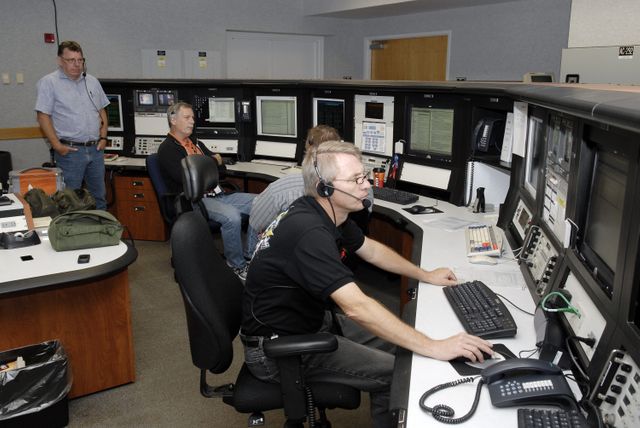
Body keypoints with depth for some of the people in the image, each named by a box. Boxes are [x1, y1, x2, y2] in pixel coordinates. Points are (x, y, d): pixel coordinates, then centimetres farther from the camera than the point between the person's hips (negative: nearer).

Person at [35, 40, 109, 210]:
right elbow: (43, 116, -8)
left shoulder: (92, 81, 13)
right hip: (70, 151, -5)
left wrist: (103, 137, 6)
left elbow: (102, 112, 17)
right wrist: (57, 145, -14)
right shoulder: (49, 82, -4)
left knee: (99, 197, 13)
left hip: (95, 149, 5)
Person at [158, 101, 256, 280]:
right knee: (231, 216, -33)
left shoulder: (197, 144, 23)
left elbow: (222, 171, 22)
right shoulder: (167, 149, -1)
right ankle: (236, 265, -13)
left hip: (217, 194, 8)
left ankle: (250, 252, 4)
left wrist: (218, 162, -3)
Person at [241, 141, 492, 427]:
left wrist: (426, 276, 15)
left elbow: (372, 250, 15)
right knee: (395, 374, -7)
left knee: (393, 341, 14)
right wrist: (434, 348, -36)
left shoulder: (330, 213, -1)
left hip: (311, 322, 9)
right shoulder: (309, 232, -33)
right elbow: (356, 307, -39)